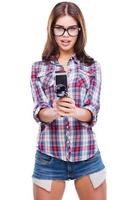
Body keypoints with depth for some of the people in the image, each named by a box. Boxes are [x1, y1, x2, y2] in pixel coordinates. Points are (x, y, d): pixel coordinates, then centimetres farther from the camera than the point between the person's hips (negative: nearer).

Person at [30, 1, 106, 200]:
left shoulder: (92, 66, 5)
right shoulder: (39, 68, 5)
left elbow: (93, 110, -5)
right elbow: (39, 111, -5)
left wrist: (75, 112, -28)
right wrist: (54, 112, -28)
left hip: (87, 154, 1)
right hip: (49, 155, 0)